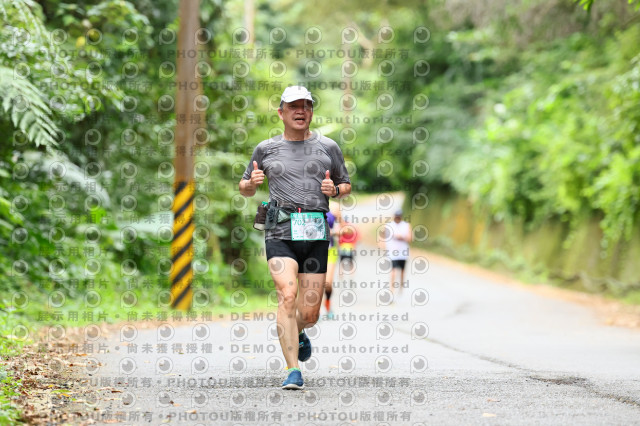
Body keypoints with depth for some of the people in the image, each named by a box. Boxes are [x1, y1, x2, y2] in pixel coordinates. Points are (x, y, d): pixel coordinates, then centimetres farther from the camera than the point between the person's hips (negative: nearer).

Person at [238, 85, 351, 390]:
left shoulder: (328, 147, 10)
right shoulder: (266, 149, 9)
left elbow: (346, 186, 21)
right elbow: (245, 189, 20)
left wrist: (335, 190, -2)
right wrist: (252, 182, -4)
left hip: (315, 234, 1)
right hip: (280, 232, -1)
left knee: (310, 312, 2)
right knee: (287, 296, -21)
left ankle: (297, 333, 40)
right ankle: (293, 372, -19)